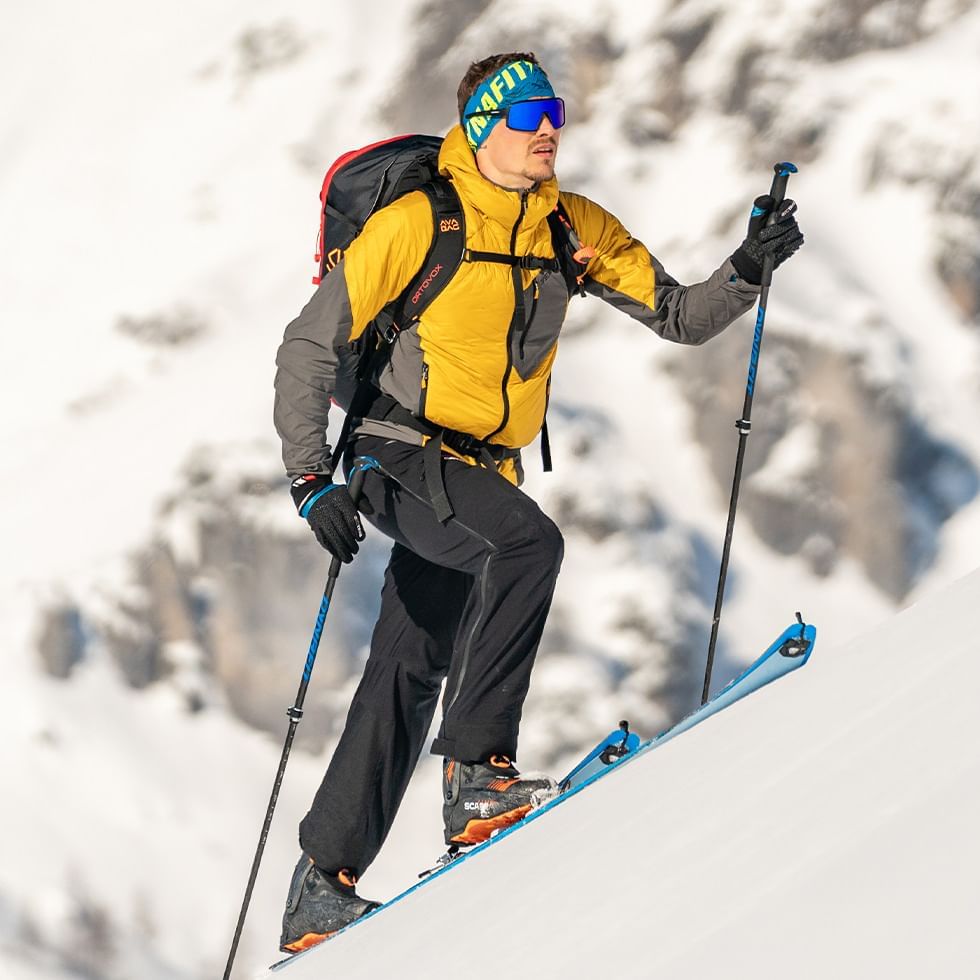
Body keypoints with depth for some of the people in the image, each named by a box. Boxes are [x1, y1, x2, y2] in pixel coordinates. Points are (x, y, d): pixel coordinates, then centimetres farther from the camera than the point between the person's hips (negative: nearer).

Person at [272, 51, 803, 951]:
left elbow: (681, 316, 7)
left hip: (483, 471, 6)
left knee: (411, 672, 7)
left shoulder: (575, 230, 5)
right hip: (401, 457, -6)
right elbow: (309, 349, -10)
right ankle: (477, 770, -30)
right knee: (530, 542, -32)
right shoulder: (415, 224, -12)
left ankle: (321, 887, 13)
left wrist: (748, 271, -13)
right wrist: (312, 480, -19)